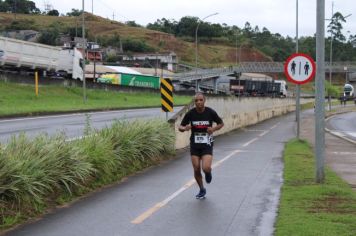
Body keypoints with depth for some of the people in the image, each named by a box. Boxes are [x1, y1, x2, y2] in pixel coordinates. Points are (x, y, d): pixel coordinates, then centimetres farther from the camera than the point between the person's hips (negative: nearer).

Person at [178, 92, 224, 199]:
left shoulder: (210, 112, -10)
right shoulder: (190, 113, -7)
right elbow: (180, 127, 1)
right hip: (194, 145, 2)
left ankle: (208, 173, 21)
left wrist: (214, 129, -16)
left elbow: (221, 123, 5)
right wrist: (184, 128, -23)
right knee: (196, 170, 4)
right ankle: (202, 190, 28)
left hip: (207, 144, -2)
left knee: (206, 168, -18)